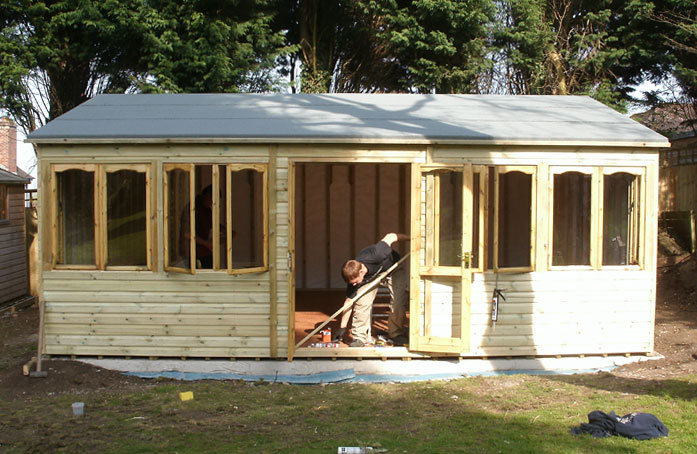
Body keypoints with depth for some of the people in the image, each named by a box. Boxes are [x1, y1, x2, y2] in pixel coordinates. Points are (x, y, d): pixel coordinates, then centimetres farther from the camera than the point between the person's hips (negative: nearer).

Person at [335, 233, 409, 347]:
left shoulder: (375, 256, -45)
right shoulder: (353, 276, -30)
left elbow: (390, 237, -30)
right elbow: (349, 301, -19)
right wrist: (342, 327, -17)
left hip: (393, 270, -1)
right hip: (371, 276, 2)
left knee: (399, 301, -16)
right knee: (362, 302, -19)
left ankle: (397, 334, 1)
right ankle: (360, 337, -8)